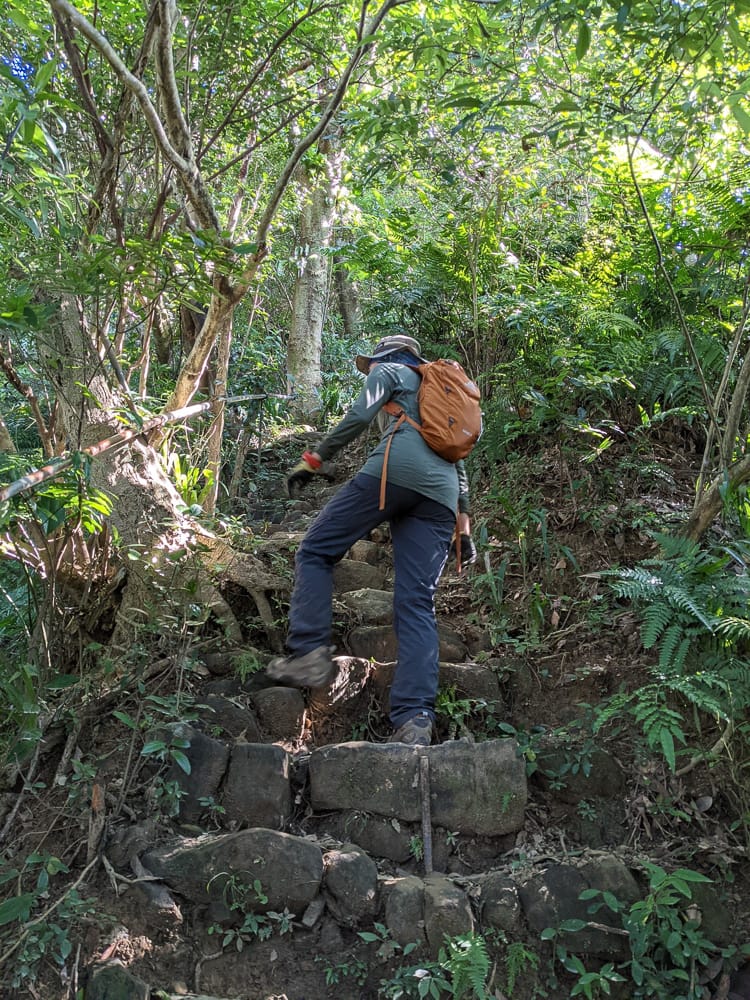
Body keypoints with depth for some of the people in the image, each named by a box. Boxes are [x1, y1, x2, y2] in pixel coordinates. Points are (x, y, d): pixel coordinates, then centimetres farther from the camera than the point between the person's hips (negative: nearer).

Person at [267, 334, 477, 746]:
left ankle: (308, 654, -11)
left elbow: (359, 416, 1)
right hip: (441, 495, 6)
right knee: (417, 605, -3)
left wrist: (313, 459, 1)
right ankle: (415, 718, -16)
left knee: (316, 551, 4)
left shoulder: (390, 372, 20)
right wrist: (463, 527, 30)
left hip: (394, 471, -6)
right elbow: (459, 468, 34)